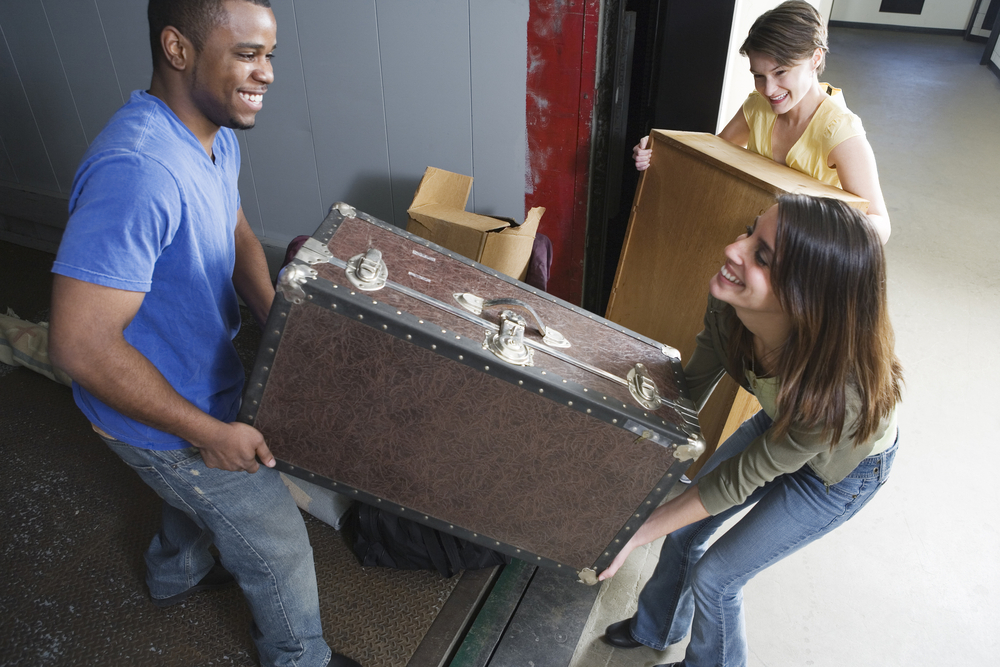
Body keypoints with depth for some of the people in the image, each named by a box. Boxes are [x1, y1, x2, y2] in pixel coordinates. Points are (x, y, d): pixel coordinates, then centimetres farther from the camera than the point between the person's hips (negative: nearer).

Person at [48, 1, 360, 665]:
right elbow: (81, 345, -35)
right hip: (160, 419, -9)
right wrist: (210, 433, -25)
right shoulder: (136, 171, -37)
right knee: (279, 547, 10)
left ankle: (175, 574, 66)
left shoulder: (216, 136, -6)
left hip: (199, 379, 9)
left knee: (200, 487, 36)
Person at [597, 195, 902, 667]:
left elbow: (740, 480, -30)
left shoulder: (839, 390, -45)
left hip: (842, 469, -4)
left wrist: (637, 534, -23)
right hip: (778, 425, 5)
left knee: (713, 577, 3)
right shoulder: (731, 303, -32)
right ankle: (655, 629, 46)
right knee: (685, 528, 14)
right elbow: (695, 384, -12)